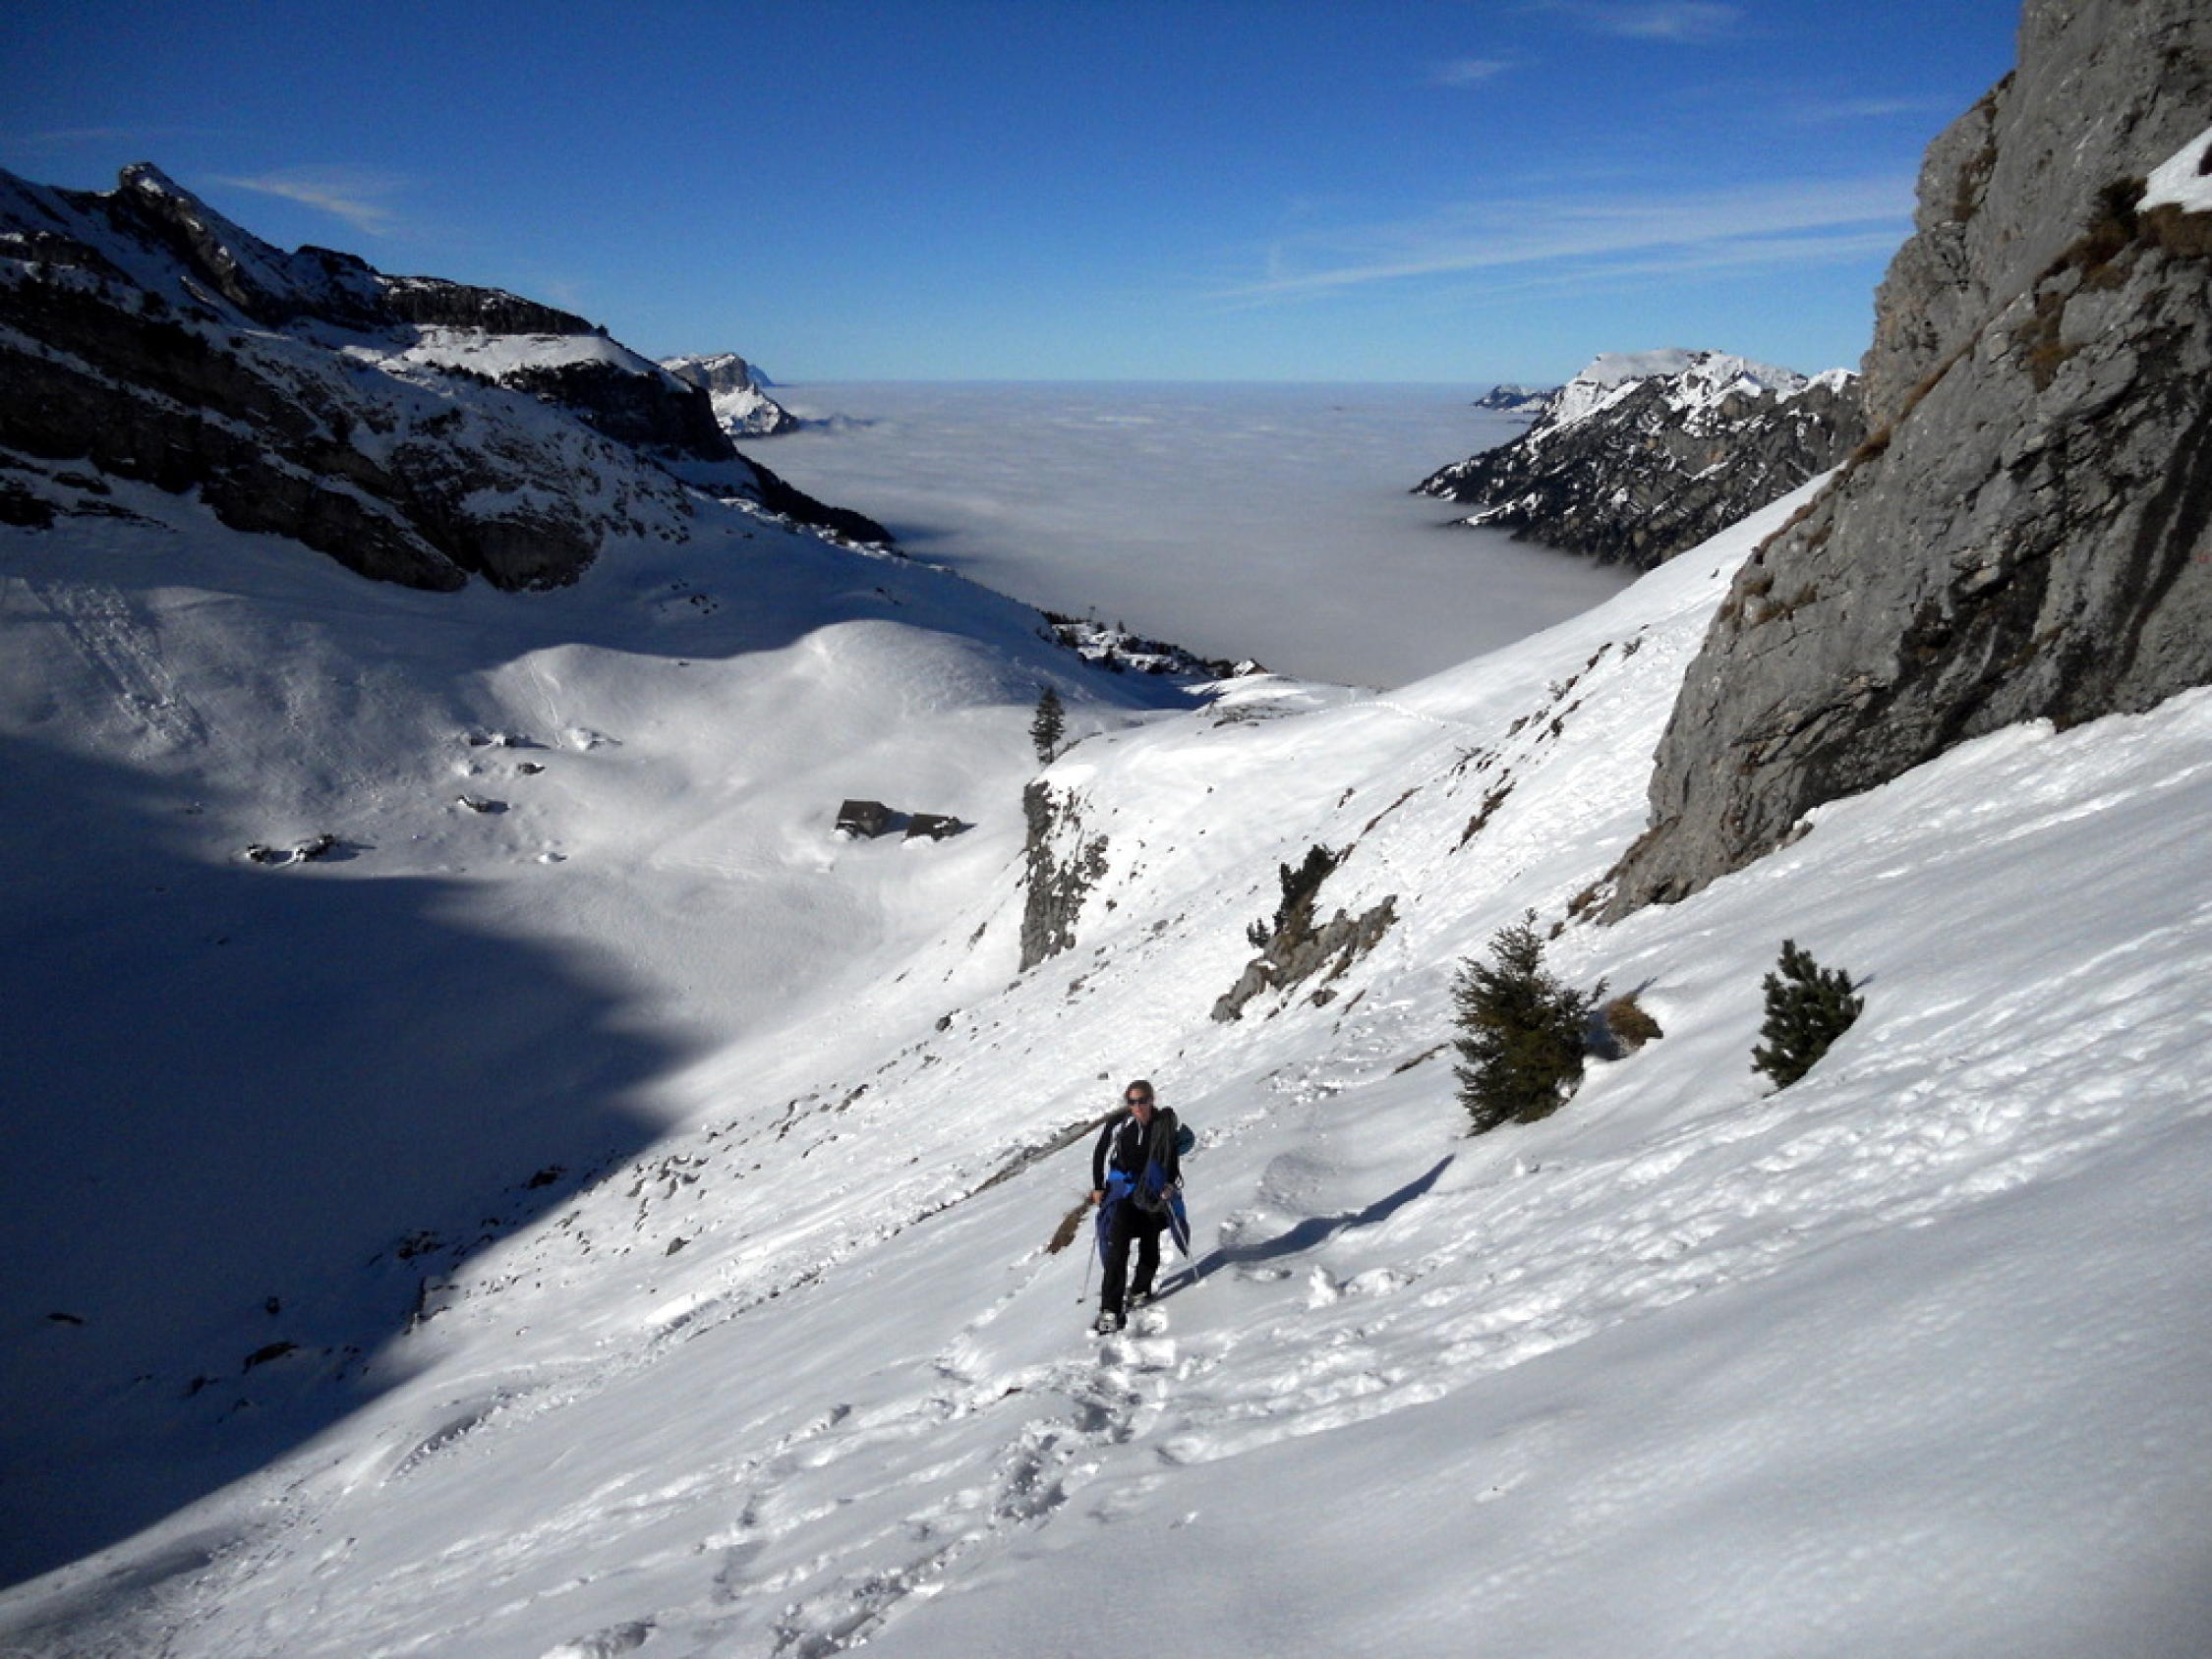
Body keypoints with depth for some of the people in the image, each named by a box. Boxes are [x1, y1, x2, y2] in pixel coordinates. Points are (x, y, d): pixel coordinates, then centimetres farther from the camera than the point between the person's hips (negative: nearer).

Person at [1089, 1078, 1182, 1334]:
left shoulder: (1164, 1124, -6)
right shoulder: (1118, 1123, -7)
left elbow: (1172, 1157, 8)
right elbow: (1099, 1153, 6)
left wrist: (1170, 1184, -4)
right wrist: (1098, 1186, 5)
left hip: (1153, 1192, 2)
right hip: (1122, 1188, -2)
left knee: (1150, 1243, 10)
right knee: (1117, 1245, -15)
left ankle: (1140, 1289, 36)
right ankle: (1110, 1310, -18)